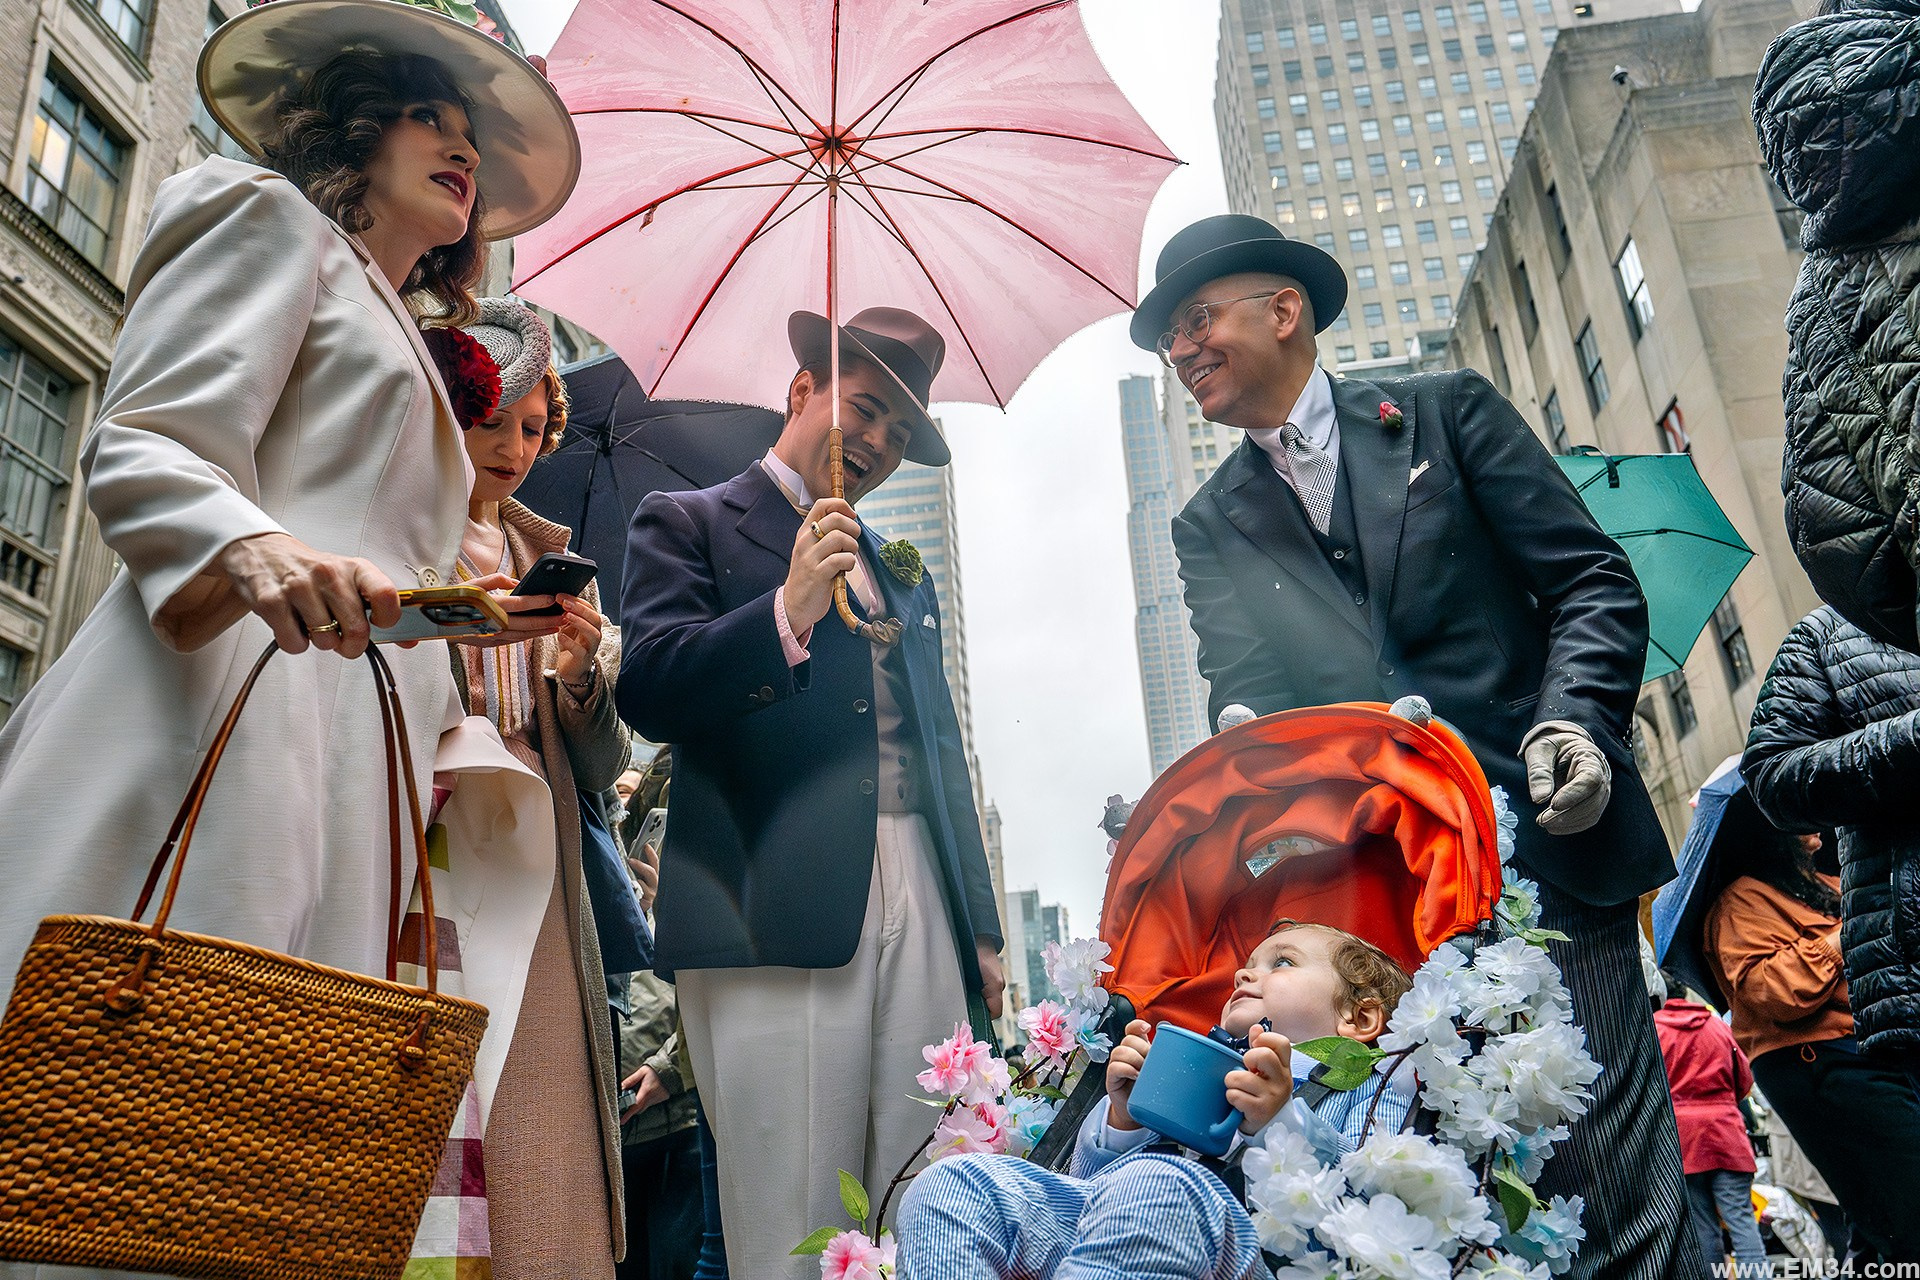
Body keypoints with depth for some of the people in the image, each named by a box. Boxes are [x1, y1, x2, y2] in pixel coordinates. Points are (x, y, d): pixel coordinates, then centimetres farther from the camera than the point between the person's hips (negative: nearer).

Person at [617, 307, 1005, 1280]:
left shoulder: (902, 574, 27)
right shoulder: (689, 524, 11)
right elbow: (646, 692, -3)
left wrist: (982, 927, 19)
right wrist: (788, 609, -15)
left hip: (922, 907, 5)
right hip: (777, 916, -5)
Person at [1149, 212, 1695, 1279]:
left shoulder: (1447, 412, 8)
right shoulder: (1210, 528, 15)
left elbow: (1594, 580, 4)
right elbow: (1242, 694, 5)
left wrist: (1575, 720, -14)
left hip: (1548, 856, -2)